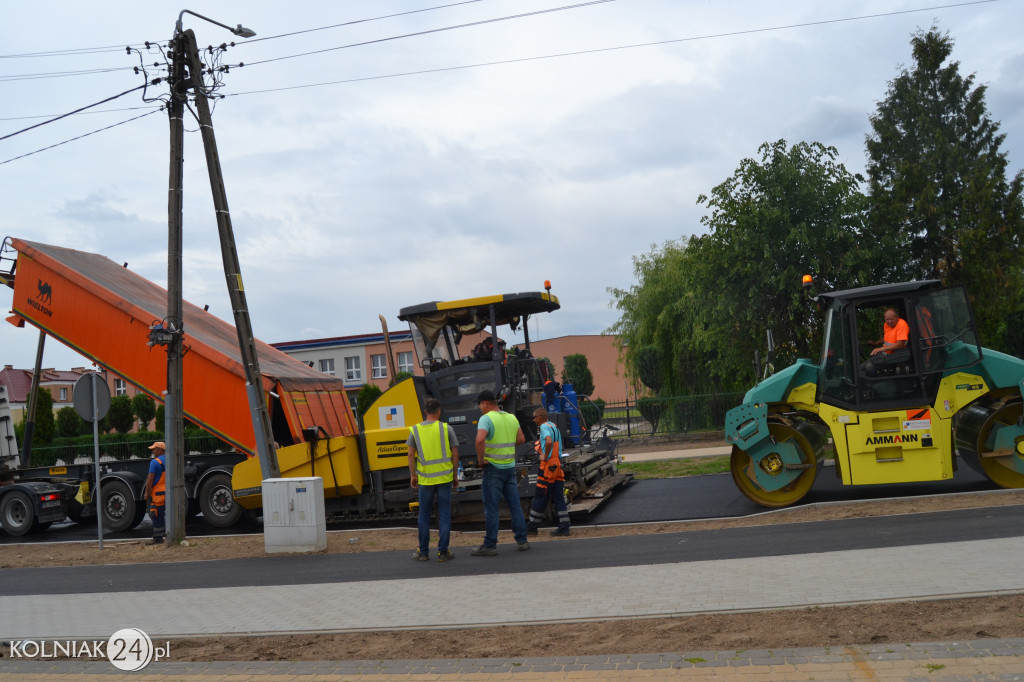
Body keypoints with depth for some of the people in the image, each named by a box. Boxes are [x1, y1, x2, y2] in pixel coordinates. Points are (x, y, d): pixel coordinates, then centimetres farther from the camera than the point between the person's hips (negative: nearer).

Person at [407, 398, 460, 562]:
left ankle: (423, 552, 15)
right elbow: (455, 454, -2)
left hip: (425, 479, 1)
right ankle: (443, 552, 6)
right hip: (444, 477, -1)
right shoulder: (446, 428, -3)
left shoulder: (415, 430, 1)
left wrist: (413, 475, 8)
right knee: (444, 514, 5)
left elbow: (411, 454, 0)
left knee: (424, 515, 11)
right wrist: (455, 474, 8)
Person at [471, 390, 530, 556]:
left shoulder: (486, 419, -12)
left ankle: (490, 545, 3)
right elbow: (521, 439, 16)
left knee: (491, 508, -1)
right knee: (515, 505, 12)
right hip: (510, 467, 7)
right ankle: (522, 540, 16)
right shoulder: (511, 418, 10)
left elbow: (480, 439, -28)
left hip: (493, 468, -6)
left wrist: (480, 459, -16)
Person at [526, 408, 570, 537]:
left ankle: (531, 527, 8)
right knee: (559, 498, 7)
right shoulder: (554, 426, 19)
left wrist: (545, 456, -18)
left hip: (548, 466, -9)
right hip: (558, 467, 9)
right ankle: (564, 527, 4)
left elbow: (549, 442, -29)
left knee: (539, 497, 0)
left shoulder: (544, 426, -10)